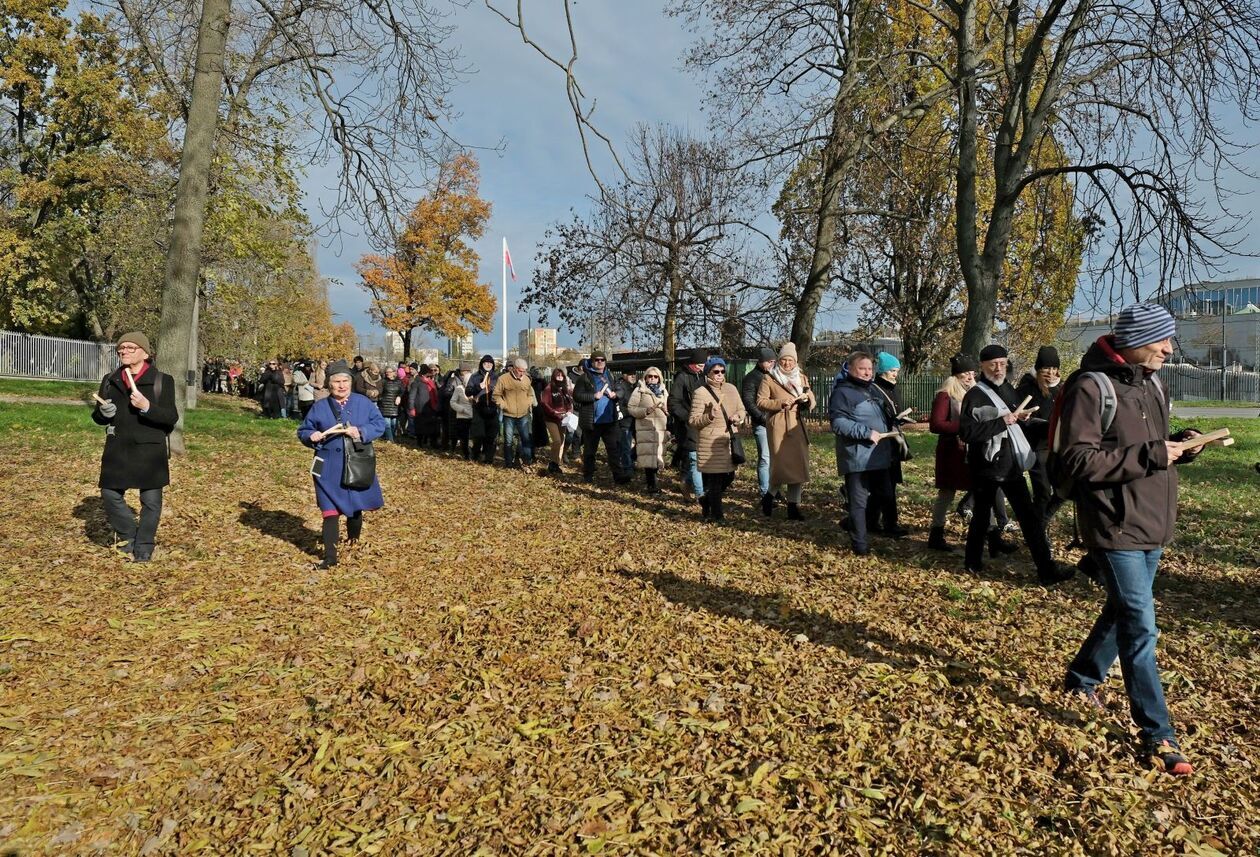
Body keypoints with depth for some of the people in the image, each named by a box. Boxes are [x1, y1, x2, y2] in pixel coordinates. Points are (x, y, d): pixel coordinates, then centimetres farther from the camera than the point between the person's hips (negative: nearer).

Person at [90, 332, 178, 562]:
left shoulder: (162, 381, -5)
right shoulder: (110, 380, 8)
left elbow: (172, 417, -10)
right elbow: (97, 416, 13)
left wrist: (147, 407, -26)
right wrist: (103, 413, -10)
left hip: (150, 450, -4)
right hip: (118, 449, 4)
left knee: (151, 502, 4)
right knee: (110, 494, 4)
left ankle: (143, 548, 19)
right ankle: (128, 533, 29)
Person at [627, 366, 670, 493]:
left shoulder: (663, 391, 19)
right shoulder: (639, 390, 3)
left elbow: (668, 409, 27)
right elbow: (631, 408, -3)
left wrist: (667, 411, 3)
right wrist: (646, 410, -17)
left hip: (661, 429, 5)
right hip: (645, 429, -5)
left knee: (658, 456, 3)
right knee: (649, 457, -10)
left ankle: (649, 482, 18)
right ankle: (652, 485, -6)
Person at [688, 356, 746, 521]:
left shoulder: (731, 388, 10)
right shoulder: (700, 393, -9)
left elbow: (742, 410, 18)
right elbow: (692, 421, -11)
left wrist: (738, 416, -5)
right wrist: (709, 416, -28)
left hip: (729, 441, 7)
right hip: (711, 444, -7)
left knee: (729, 477, 13)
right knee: (714, 480, -3)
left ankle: (707, 501, 36)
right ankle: (717, 513, 10)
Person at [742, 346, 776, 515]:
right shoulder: (751, 378, 0)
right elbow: (748, 402, -7)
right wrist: (763, 418, -15)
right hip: (762, 425, -5)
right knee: (765, 459, -8)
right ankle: (765, 495, -5)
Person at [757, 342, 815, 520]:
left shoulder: (801, 378, 16)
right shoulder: (769, 378, 1)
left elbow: (813, 402, 16)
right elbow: (760, 403, -4)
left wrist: (807, 397, -7)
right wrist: (780, 403, -17)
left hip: (797, 426, 5)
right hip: (778, 426, -5)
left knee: (798, 465, 1)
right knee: (780, 465, -8)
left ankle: (794, 506, 8)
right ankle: (768, 497, 16)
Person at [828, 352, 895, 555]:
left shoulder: (874, 391, 18)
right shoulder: (843, 392, -11)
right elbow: (838, 423, -21)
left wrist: (893, 421, 13)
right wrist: (866, 433, -23)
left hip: (879, 455, 9)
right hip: (857, 457, -9)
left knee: (880, 495, 16)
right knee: (858, 501, -2)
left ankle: (853, 525, 32)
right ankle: (860, 544, 5)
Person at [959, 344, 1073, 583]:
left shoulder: (1007, 389, 12)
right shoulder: (975, 395, -11)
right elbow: (966, 432, -23)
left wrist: (1020, 417, 2)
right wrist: (1001, 422, -23)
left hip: (1011, 463, 7)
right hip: (986, 466, -6)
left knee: (1028, 515, 5)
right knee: (982, 514, 7)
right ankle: (973, 561, 23)